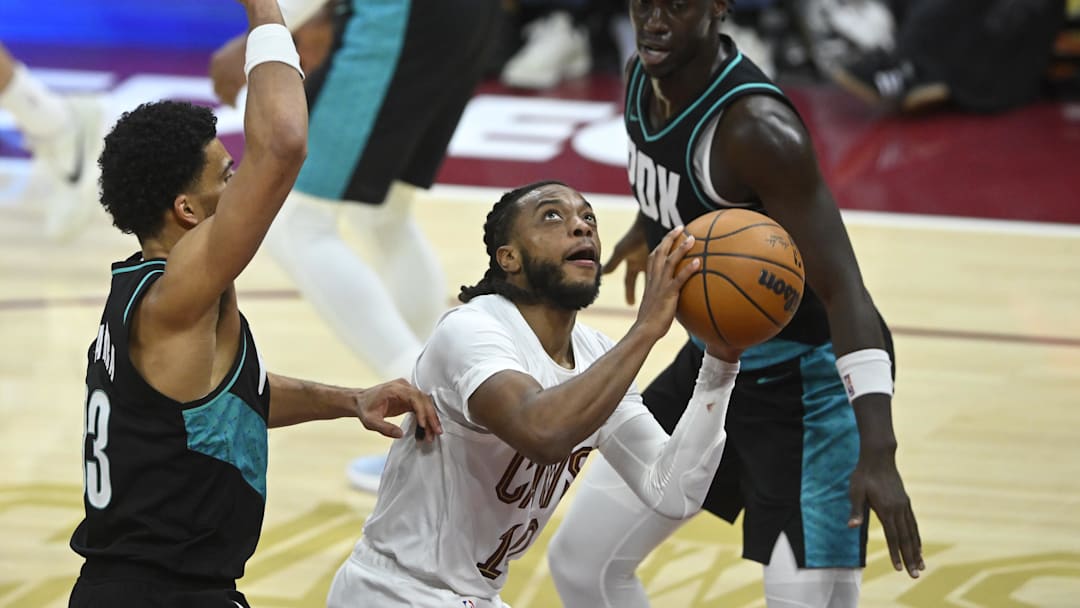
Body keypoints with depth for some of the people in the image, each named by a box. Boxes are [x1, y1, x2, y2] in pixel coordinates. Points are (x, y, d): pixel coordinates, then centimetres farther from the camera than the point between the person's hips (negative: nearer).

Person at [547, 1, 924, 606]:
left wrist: (877, 452, -43)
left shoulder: (758, 128, -29)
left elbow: (843, 289, -34)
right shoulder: (645, 79, -4)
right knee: (581, 559, 13)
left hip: (805, 380, -9)